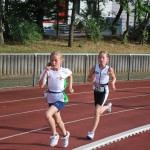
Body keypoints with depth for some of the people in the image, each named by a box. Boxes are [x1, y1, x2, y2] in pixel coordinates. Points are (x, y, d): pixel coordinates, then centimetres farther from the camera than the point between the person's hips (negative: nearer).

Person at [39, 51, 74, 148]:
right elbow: (41, 85, -23)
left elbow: (70, 75, 14)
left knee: (48, 114, -26)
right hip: (51, 98, 4)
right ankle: (65, 134, 49)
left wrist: (70, 87, 9)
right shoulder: (47, 71, -12)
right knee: (57, 120, 19)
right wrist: (45, 72, -29)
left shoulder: (65, 71, -12)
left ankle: (54, 135, -3)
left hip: (60, 98, -4)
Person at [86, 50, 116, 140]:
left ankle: (92, 132, -7)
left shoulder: (109, 69, -14)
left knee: (97, 111, -15)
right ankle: (108, 106, 56)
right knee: (99, 111, 19)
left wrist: (113, 83, -16)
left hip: (104, 91, -4)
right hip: (96, 90, 4)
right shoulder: (94, 67, -10)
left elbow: (114, 78, 4)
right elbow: (88, 78, 1)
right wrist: (92, 80, -21)